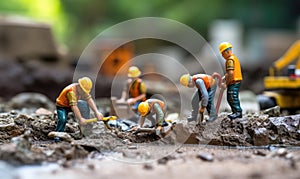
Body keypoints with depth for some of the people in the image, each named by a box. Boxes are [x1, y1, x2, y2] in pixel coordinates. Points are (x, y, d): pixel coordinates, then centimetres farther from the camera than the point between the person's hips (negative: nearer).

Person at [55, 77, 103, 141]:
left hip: (72, 105, 7)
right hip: (62, 106, -7)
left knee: (85, 105, -15)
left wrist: (96, 112, -26)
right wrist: (80, 119, -41)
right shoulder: (71, 91, -35)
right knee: (63, 119, -34)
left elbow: (89, 99, -16)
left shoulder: (82, 90, -10)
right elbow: (73, 106, -40)